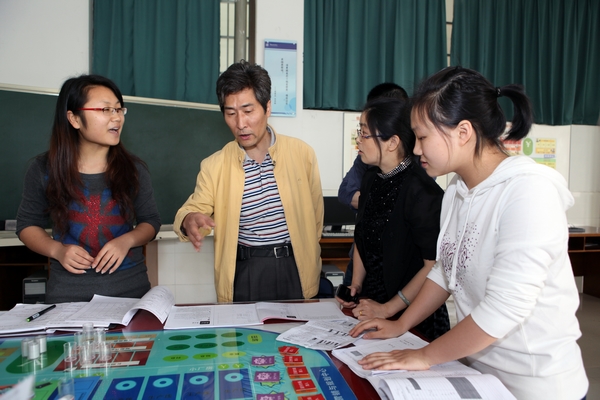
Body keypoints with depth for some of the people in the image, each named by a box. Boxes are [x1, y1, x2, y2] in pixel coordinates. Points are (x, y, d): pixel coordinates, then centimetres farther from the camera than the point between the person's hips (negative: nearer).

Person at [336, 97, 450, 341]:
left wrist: (388, 309, -17)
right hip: (369, 304, 7)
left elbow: (434, 264, -21)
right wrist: (356, 285, 4)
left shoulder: (422, 191, -21)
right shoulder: (371, 179, 2)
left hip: (411, 315, -7)